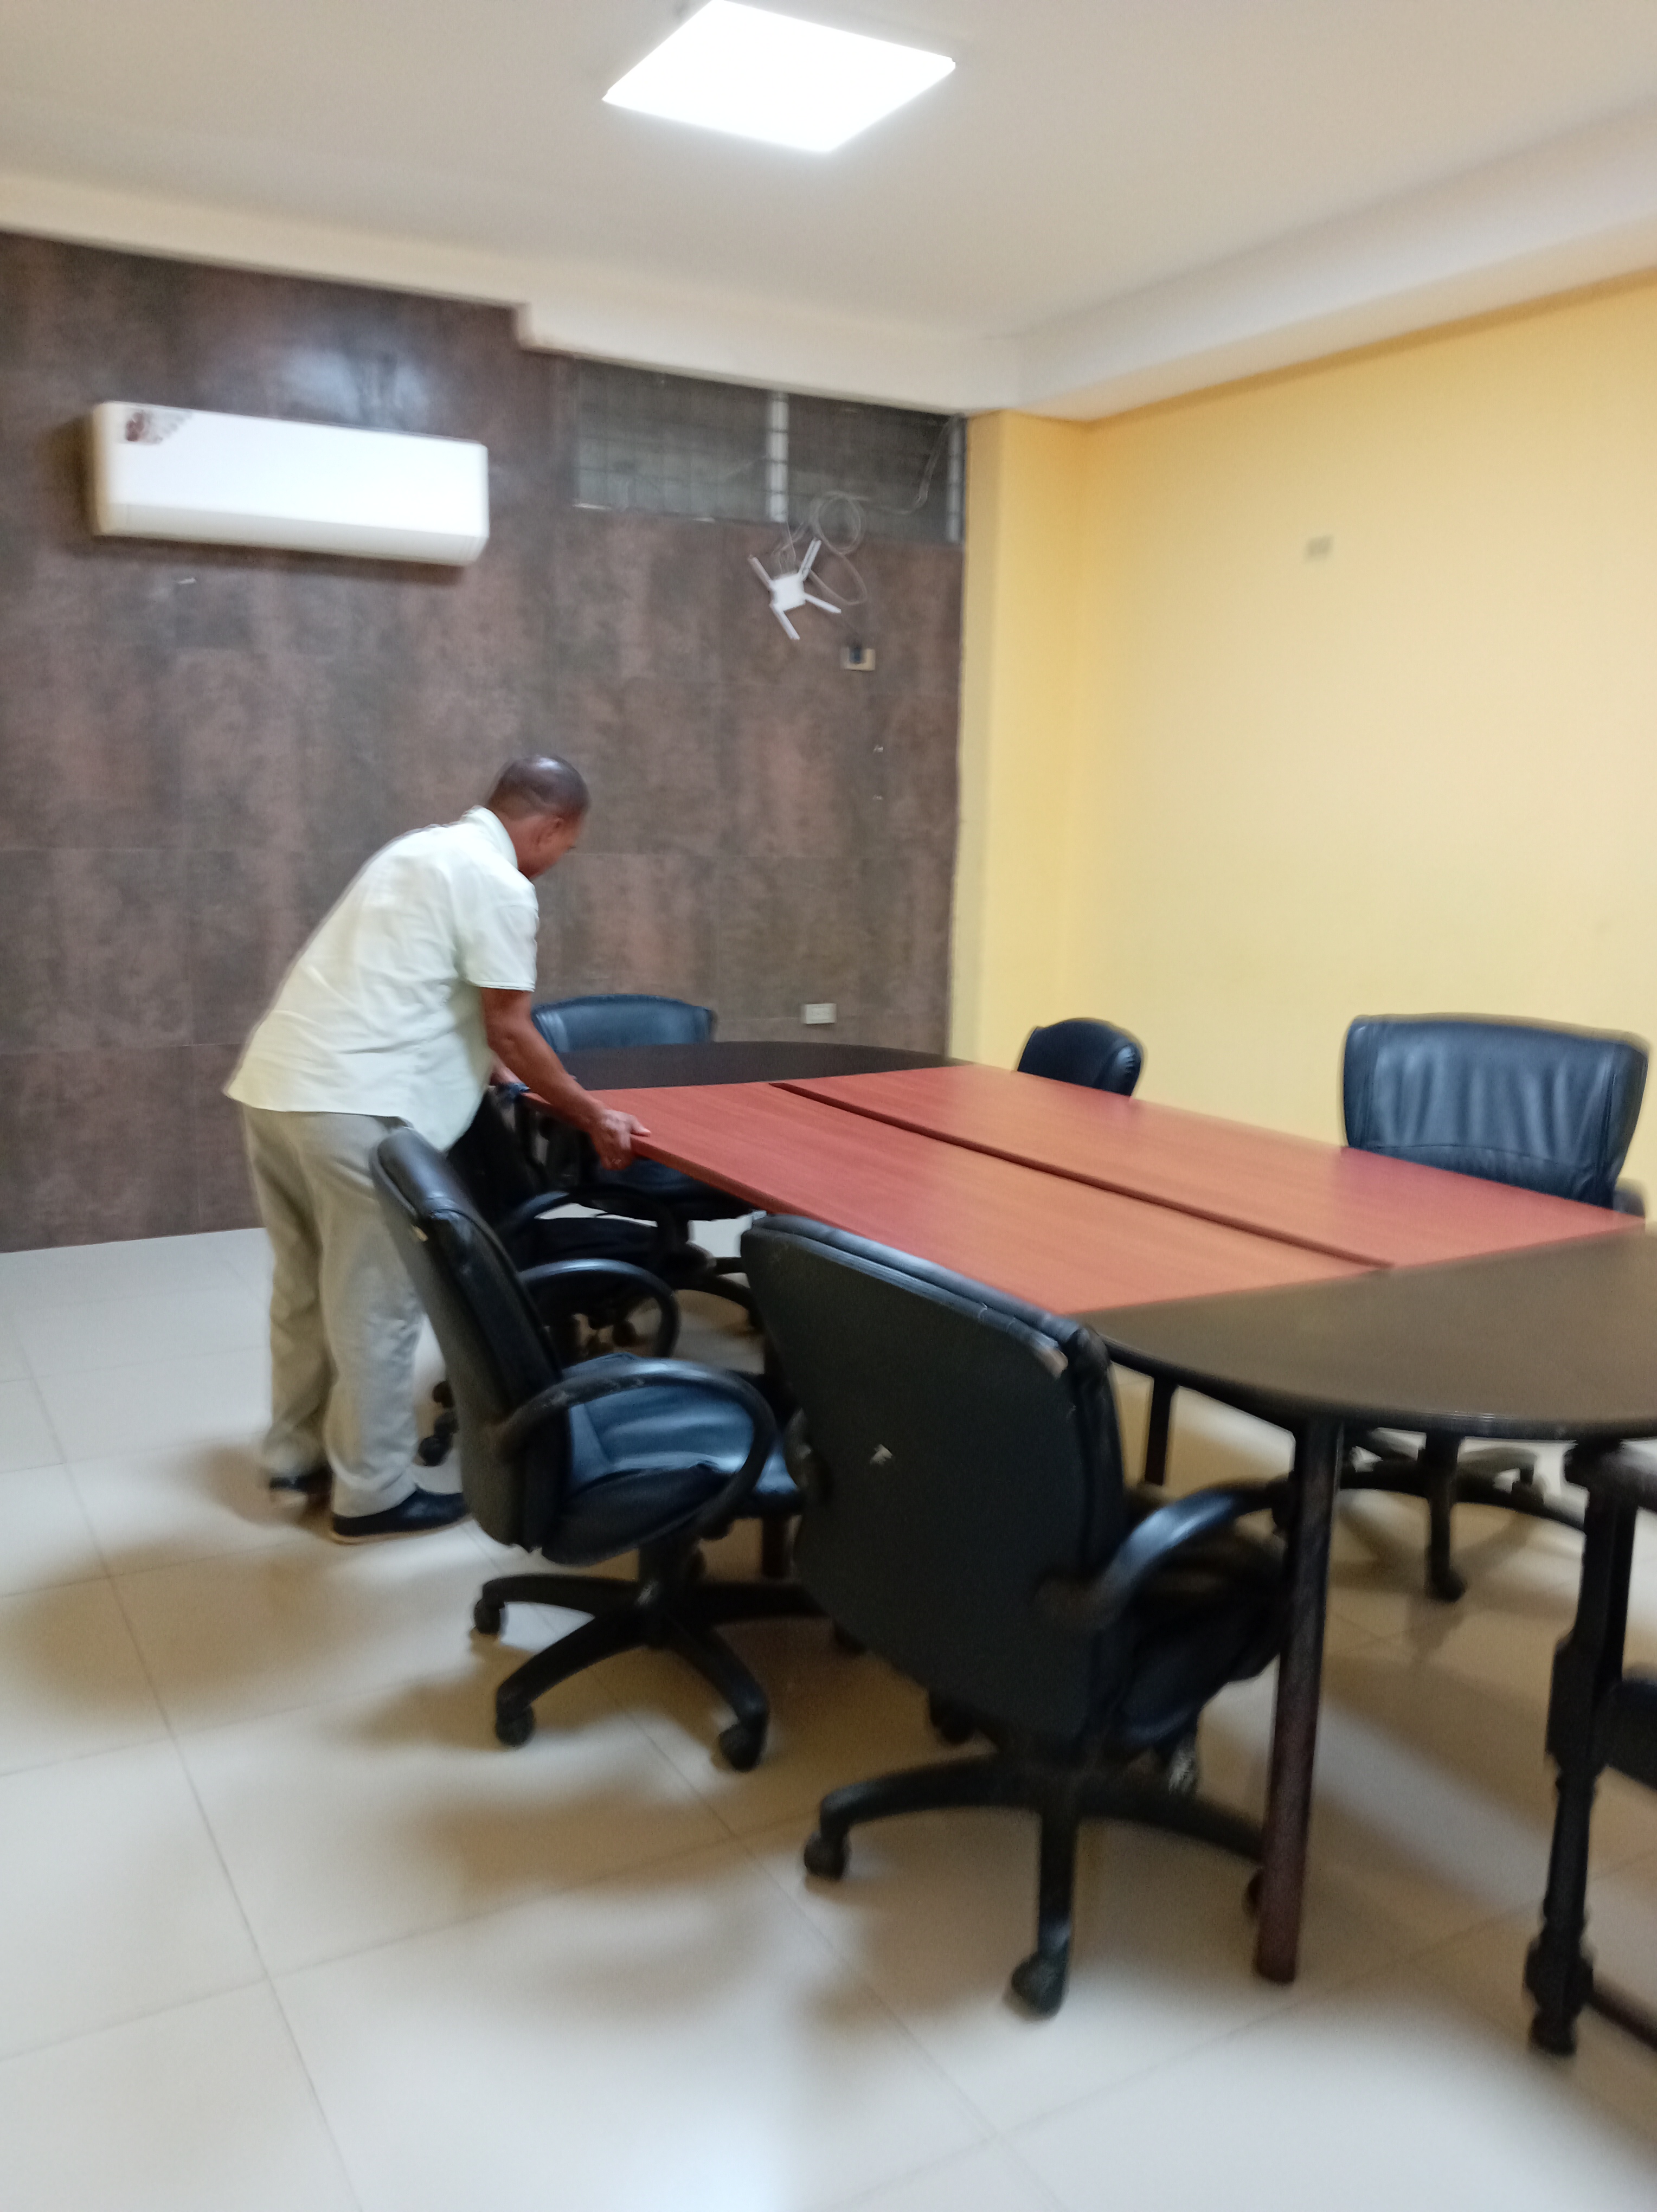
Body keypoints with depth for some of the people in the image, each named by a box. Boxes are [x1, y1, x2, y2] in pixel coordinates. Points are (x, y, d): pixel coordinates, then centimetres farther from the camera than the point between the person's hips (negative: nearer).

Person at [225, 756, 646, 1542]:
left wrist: (478, 1072, 42)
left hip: (272, 1081, 10)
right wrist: (593, 1117, 2)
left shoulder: (424, 849, 21)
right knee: (377, 1303, 2)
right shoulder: (498, 883, -8)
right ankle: (373, 1492, 13)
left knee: (308, 1285, 21)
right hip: (350, 1103, -10)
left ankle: (296, 1452, 34)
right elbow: (509, 1032, -8)